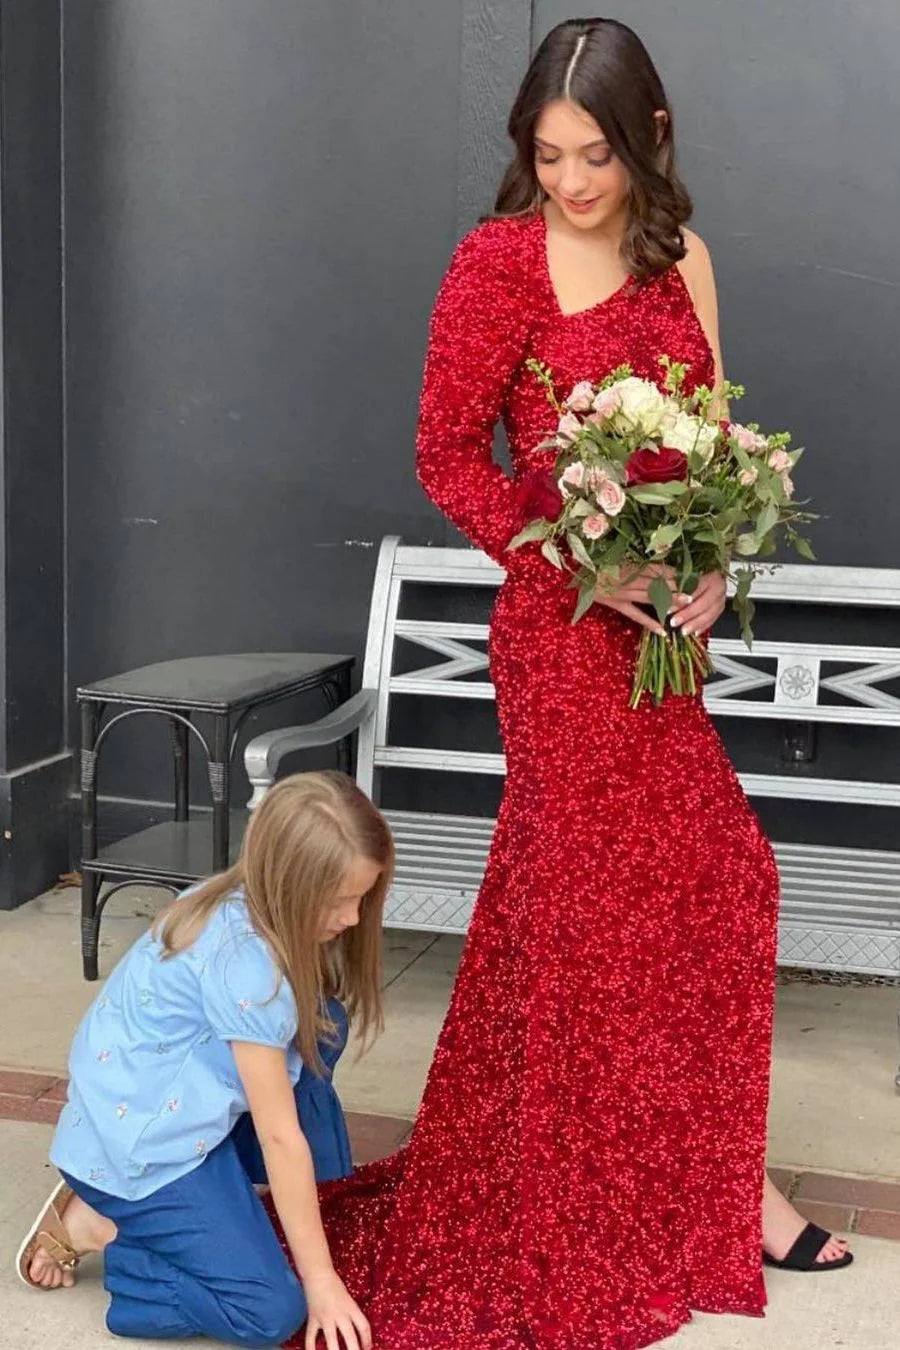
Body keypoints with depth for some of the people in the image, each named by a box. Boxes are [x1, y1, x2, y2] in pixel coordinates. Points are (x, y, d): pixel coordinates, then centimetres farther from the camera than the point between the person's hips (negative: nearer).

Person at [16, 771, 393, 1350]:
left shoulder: (240, 905, -5)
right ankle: (93, 1224, -2)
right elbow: (281, 1133, -24)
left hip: (183, 1109, 9)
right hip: (138, 1141, -9)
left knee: (319, 1023, -1)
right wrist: (321, 1279, -17)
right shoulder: (245, 961, -30)